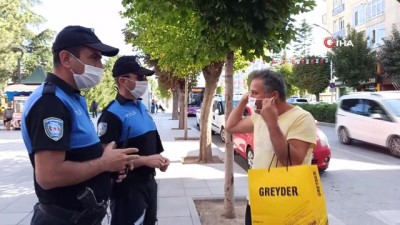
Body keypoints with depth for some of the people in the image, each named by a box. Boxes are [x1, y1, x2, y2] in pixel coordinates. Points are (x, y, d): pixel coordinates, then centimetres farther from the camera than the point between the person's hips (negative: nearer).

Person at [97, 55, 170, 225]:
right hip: (128, 187, -9)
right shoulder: (112, 115, -19)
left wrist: (158, 159, 2)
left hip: (148, 181, 9)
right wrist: (146, 160, -23)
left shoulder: (141, 107, 10)